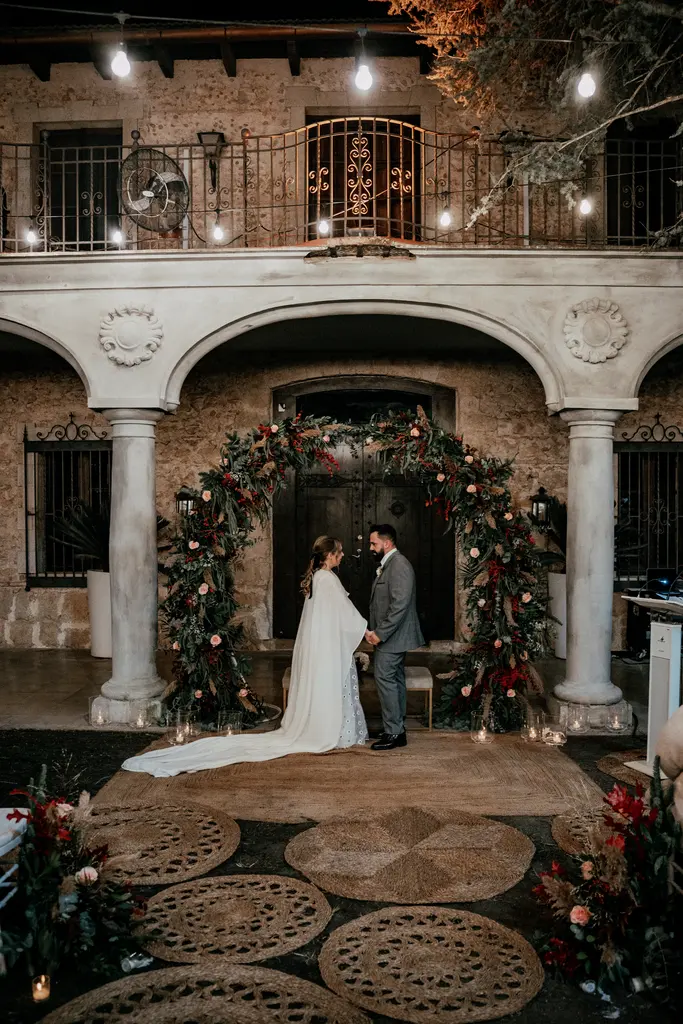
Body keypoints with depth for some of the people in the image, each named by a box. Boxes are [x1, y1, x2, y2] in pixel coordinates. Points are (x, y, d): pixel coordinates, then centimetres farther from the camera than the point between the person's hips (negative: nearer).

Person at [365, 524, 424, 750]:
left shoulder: (399, 565, -18)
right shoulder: (388, 564, 14)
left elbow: (400, 606, -24)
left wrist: (380, 634, -20)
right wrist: (375, 631, 7)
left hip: (392, 637, -10)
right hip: (390, 636, 10)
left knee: (385, 679, -7)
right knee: (395, 680, 13)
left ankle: (393, 733, 0)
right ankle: (397, 730, 21)